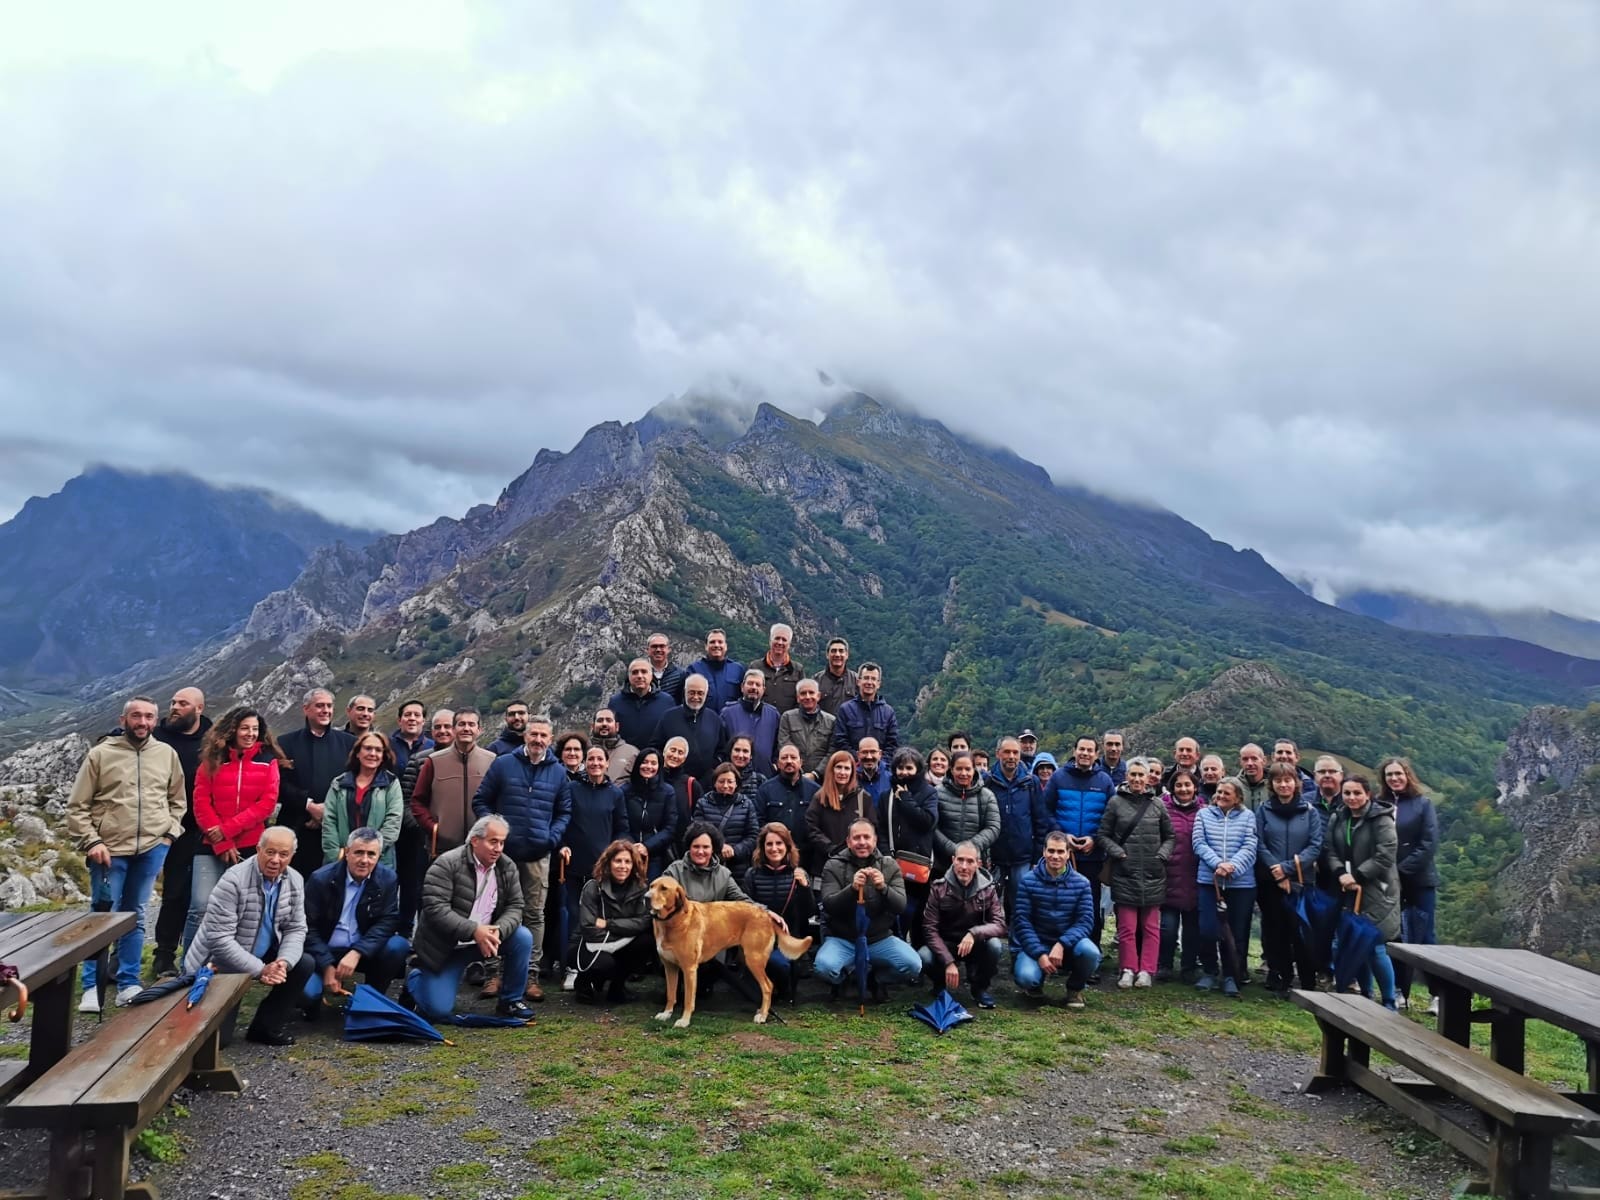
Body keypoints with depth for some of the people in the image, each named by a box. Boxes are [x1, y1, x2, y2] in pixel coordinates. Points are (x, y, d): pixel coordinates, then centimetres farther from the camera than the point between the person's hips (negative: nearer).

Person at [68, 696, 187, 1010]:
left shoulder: (167, 754, 6)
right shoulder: (100, 754, -2)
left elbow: (178, 801, 14)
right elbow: (77, 806, -1)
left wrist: (169, 833, 2)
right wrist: (91, 842, -10)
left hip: (152, 848, 3)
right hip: (110, 850, -2)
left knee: (135, 916, 11)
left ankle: (128, 984, 18)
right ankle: (92, 987, 10)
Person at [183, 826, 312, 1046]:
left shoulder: (295, 881, -6)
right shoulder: (233, 881, -24)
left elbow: (295, 929, -2)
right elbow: (219, 939, -26)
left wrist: (283, 962, -23)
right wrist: (260, 970, -29)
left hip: (262, 956, 6)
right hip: (218, 965, -6)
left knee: (303, 965, -15)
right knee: (218, 1036, -11)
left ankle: (267, 1026, 3)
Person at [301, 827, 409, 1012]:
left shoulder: (388, 879, -6)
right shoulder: (321, 879, -11)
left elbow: (387, 922, -11)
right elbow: (309, 927, -9)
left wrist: (356, 953, -25)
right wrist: (327, 966, -18)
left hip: (364, 952, 2)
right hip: (324, 951, -2)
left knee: (398, 946, -26)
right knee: (306, 992, -29)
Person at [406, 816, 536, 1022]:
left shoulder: (508, 868, -2)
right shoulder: (447, 864, -18)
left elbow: (514, 907, -2)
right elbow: (435, 909, -25)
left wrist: (498, 931, -24)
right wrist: (474, 931, -32)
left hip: (485, 939, 5)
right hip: (446, 946, -4)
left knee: (523, 937, -19)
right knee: (438, 1010, -11)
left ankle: (510, 1000, 0)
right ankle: (416, 978, 23)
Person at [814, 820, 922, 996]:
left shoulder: (890, 865, 1)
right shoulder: (833, 866, -4)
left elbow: (900, 906, -8)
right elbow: (828, 905, -14)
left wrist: (883, 888, -28)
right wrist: (852, 888, -32)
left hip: (880, 939, 2)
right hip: (842, 939, -1)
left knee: (913, 966, -23)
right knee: (824, 968, -31)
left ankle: (877, 977, 11)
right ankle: (845, 972, 7)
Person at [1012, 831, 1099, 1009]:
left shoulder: (1081, 883, -2)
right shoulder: (1028, 881, -6)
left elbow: (1086, 921, -10)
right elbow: (1022, 922, -10)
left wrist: (1061, 944, -26)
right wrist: (1040, 954, -22)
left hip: (1068, 945, 1)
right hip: (1035, 946, -1)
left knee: (1090, 952, -32)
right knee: (1026, 977, -31)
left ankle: (1075, 989, 3)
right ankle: (1035, 984, 11)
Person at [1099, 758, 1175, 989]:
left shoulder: (1157, 804, 6)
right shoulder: (1116, 802, 1)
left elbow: (1169, 836, 14)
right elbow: (1104, 835, 4)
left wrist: (1162, 855, -1)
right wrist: (1118, 853, -9)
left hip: (1153, 874, 2)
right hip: (1124, 873, -2)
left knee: (1151, 926, 6)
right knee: (1127, 926, 1)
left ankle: (1147, 970, 13)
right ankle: (1128, 969, 11)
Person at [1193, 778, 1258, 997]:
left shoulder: (1247, 817, 4)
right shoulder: (1204, 814, 6)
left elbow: (1249, 848, -5)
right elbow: (1199, 844, -2)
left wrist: (1233, 866, -20)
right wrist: (1217, 863, -18)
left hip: (1241, 883, 0)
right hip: (1209, 880, 0)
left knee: (1237, 932, 5)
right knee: (1208, 929, -3)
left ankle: (1231, 977, 18)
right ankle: (1209, 972, 16)